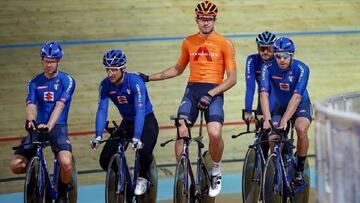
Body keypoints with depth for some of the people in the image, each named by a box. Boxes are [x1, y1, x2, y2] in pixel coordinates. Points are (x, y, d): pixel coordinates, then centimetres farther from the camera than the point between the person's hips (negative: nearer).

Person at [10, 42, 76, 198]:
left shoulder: (66, 80, -2)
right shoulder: (35, 83, 8)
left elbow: (60, 106, -16)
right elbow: (30, 105, -7)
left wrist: (49, 126, -33)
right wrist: (30, 121, -31)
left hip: (58, 127, -3)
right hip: (38, 127, 3)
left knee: (66, 163, -30)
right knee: (16, 165, -13)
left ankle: (64, 190, 2)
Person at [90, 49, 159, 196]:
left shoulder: (135, 82, -27)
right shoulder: (105, 85, -13)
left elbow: (140, 110, -35)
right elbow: (102, 110, -19)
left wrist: (136, 138, -46)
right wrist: (98, 136, -34)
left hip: (146, 121, -5)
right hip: (127, 122, 5)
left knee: (145, 152, -32)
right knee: (105, 160, -10)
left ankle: (143, 178, 0)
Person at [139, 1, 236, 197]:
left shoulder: (224, 44, 1)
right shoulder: (188, 42, 13)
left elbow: (232, 78, -2)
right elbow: (178, 69, 27)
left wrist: (210, 94, -15)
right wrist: (150, 78, 21)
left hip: (213, 92, -3)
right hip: (192, 90, 3)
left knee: (215, 133, -24)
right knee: (181, 131, -20)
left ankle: (216, 172, 2)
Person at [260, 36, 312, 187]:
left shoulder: (301, 69, -27)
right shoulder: (268, 68, -22)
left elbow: (297, 96, -36)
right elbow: (264, 94, -31)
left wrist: (284, 120, -46)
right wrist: (267, 120, -44)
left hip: (301, 105, -2)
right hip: (280, 106, 2)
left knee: (301, 129, -31)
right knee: (273, 138, -19)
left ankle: (299, 171, -14)